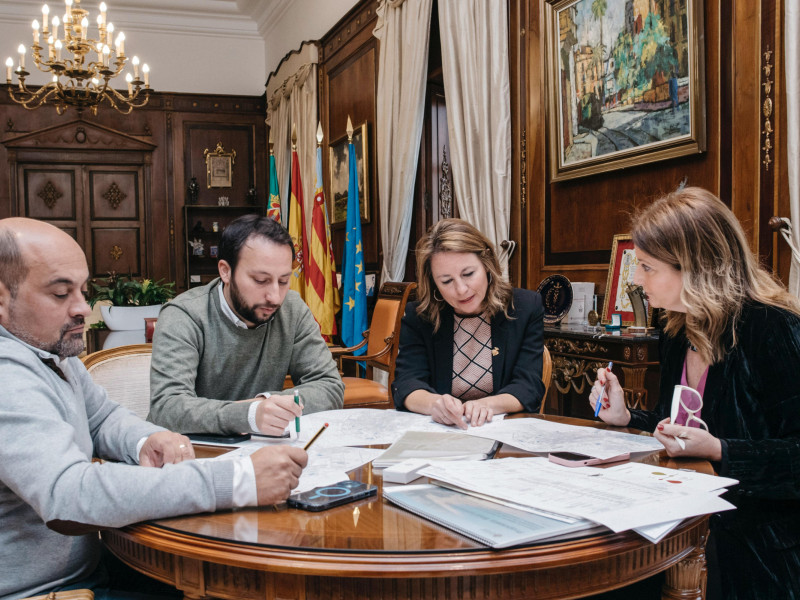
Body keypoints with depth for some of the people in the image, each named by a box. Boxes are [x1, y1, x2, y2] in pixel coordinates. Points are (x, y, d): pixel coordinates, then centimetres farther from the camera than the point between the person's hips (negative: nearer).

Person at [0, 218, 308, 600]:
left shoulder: (51, 349, 7)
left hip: (87, 565, 9)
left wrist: (146, 441, -8)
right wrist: (239, 482, -40)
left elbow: (102, 417, 17)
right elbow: (69, 498, -38)